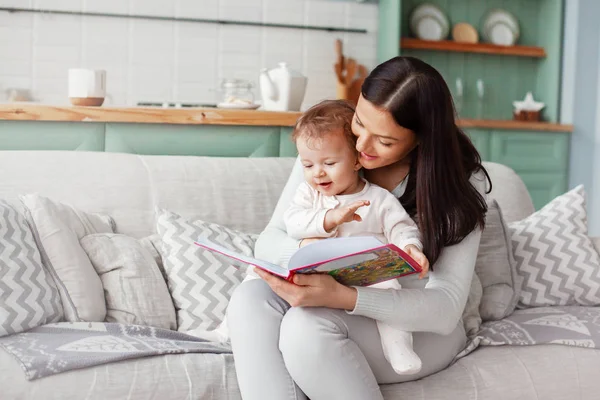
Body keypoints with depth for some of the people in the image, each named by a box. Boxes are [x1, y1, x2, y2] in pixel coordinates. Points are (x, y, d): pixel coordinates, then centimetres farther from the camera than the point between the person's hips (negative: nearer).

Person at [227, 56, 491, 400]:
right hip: (332, 306, 4)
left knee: (308, 324, -34)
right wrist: (302, 250, -29)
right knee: (250, 300, -28)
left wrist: (342, 297, -38)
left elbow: (446, 308, -21)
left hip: (419, 326, -4)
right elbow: (269, 241, -2)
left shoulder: (461, 182, -15)